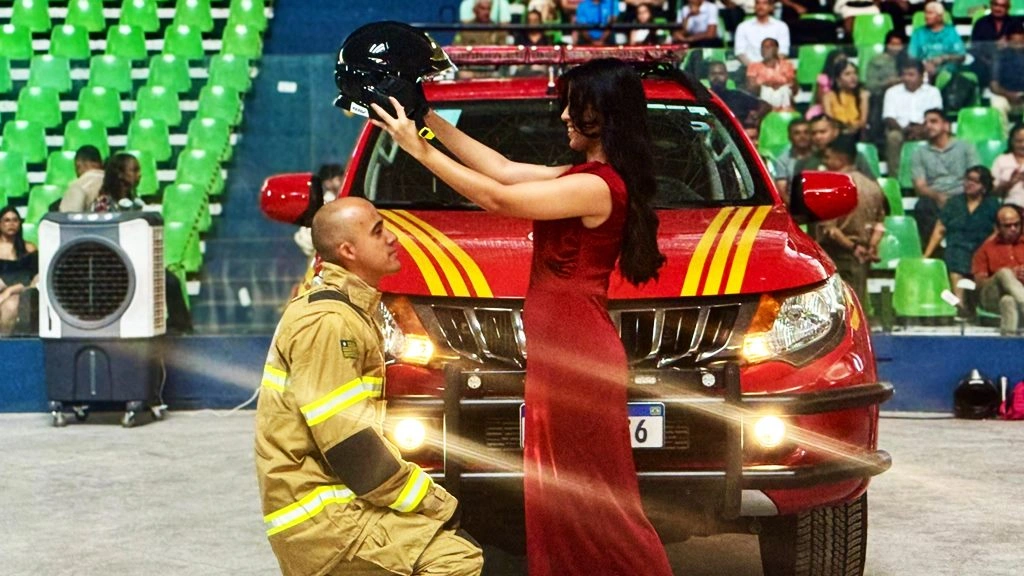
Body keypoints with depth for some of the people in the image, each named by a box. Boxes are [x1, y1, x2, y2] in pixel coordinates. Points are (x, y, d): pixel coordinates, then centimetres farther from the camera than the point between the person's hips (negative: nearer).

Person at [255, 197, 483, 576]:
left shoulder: (350, 311, 15)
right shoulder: (326, 323, -17)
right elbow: (346, 443, -21)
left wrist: (428, 497, 9)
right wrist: (435, 502, -13)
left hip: (338, 494, 10)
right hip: (321, 516, -10)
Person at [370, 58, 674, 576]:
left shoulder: (597, 186, -17)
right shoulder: (586, 176, 14)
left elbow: (497, 198, -18)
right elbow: (506, 170, 16)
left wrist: (421, 150, -13)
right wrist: (433, 122, 13)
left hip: (576, 354, -10)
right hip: (559, 346, 10)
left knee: (586, 492, -2)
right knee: (562, 489, 14)